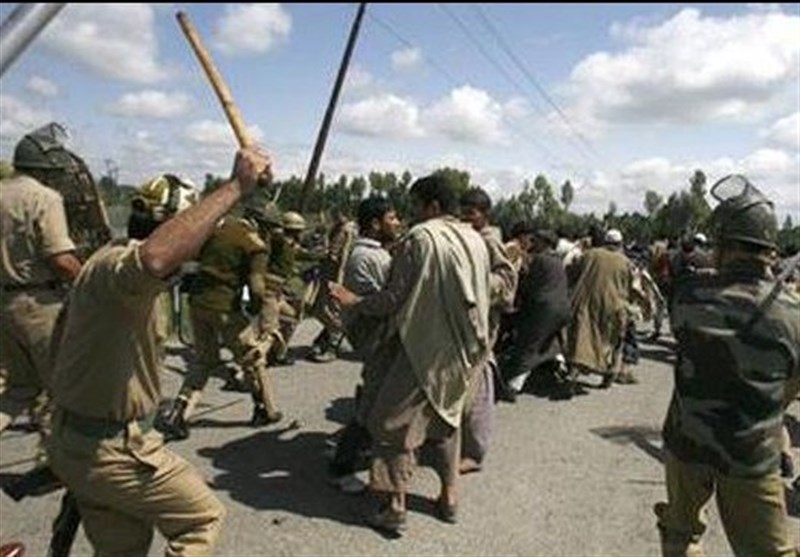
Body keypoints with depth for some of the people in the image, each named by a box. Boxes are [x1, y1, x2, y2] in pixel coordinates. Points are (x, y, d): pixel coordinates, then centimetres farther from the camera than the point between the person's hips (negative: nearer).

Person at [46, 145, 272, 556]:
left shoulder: (111, 259, 8)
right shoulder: (116, 264, -26)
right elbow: (154, 257, -51)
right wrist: (236, 186, -47)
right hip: (110, 449, -10)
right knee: (202, 516, 8)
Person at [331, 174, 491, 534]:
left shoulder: (420, 238, -14)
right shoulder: (476, 240, 6)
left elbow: (395, 298, -15)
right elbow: (483, 295, 13)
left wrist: (354, 302, -2)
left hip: (425, 348, -7)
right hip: (465, 349, 7)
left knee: (393, 421, 5)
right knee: (446, 418, 21)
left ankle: (395, 506, 6)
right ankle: (449, 496, 26)